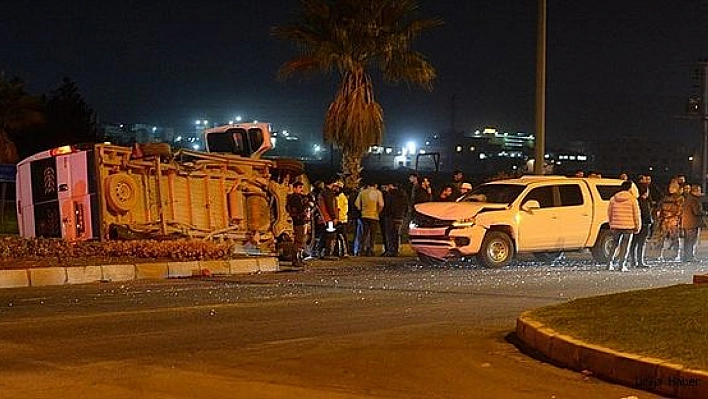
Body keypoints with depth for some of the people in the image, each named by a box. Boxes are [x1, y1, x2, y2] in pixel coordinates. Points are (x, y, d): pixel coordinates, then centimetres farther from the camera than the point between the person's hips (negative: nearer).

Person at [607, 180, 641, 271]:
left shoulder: (613, 198, 5)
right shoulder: (632, 199, -6)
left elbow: (609, 212, 11)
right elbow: (636, 214, -4)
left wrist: (611, 224, 21)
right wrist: (638, 226, 6)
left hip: (616, 226, 3)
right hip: (628, 226, -3)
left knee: (615, 245, 14)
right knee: (625, 247, 4)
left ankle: (610, 264, 6)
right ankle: (622, 265, 0)